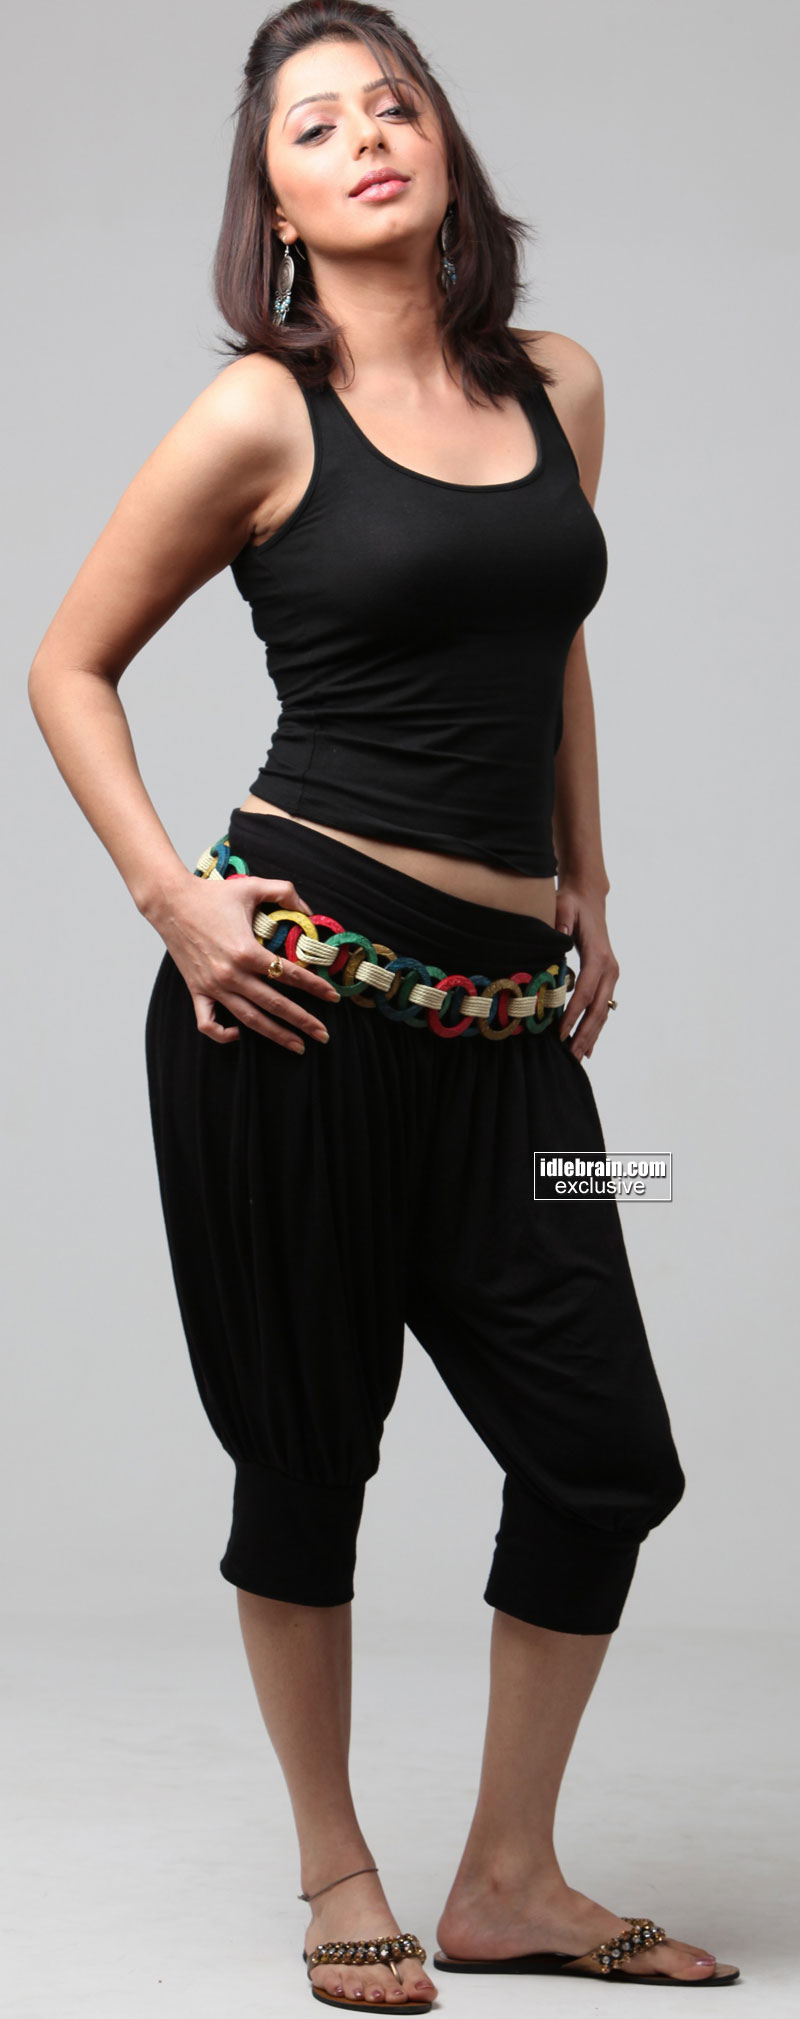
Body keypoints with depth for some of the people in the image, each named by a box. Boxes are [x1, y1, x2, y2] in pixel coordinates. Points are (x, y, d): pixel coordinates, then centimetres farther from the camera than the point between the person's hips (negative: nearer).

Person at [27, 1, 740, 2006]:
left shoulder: (558, 389, 11)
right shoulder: (264, 416, -4)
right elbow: (70, 668, 3)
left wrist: (588, 896, 21)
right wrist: (171, 899, -7)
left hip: (498, 1013, 5)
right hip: (298, 990, -5)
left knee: (606, 1448, 4)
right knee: (311, 1444, 5)